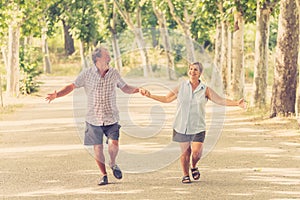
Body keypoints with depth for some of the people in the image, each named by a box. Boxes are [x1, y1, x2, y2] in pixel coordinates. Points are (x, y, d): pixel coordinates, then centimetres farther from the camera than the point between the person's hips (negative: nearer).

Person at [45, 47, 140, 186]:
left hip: (111, 118, 0)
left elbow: (125, 88, 13)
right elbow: (72, 86, -2)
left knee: (114, 144, -15)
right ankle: (104, 175, 17)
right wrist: (57, 95, -17)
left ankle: (113, 164, 17)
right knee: (97, 148, 1)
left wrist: (137, 90, -7)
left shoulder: (114, 73, 2)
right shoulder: (87, 74, -4)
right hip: (94, 119, 0)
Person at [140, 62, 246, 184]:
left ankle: (193, 167, 22)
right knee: (185, 152, 4)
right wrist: (149, 95, 7)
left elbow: (220, 100, -3)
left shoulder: (205, 90, 1)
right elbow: (167, 99, 12)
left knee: (196, 152, -11)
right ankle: (185, 175, 23)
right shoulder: (181, 87, 5)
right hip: (181, 126, 1)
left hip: (197, 128, -1)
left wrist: (237, 103, -15)